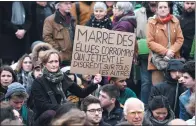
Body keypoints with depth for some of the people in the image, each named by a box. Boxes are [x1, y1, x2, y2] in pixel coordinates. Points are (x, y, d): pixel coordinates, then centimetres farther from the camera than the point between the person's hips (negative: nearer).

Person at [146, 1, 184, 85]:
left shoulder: (175, 21, 7)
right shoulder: (152, 22, -2)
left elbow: (180, 39, 4)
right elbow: (150, 42, -8)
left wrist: (171, 51, -13)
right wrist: (165, 51, -17)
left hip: (173, 60, 3)